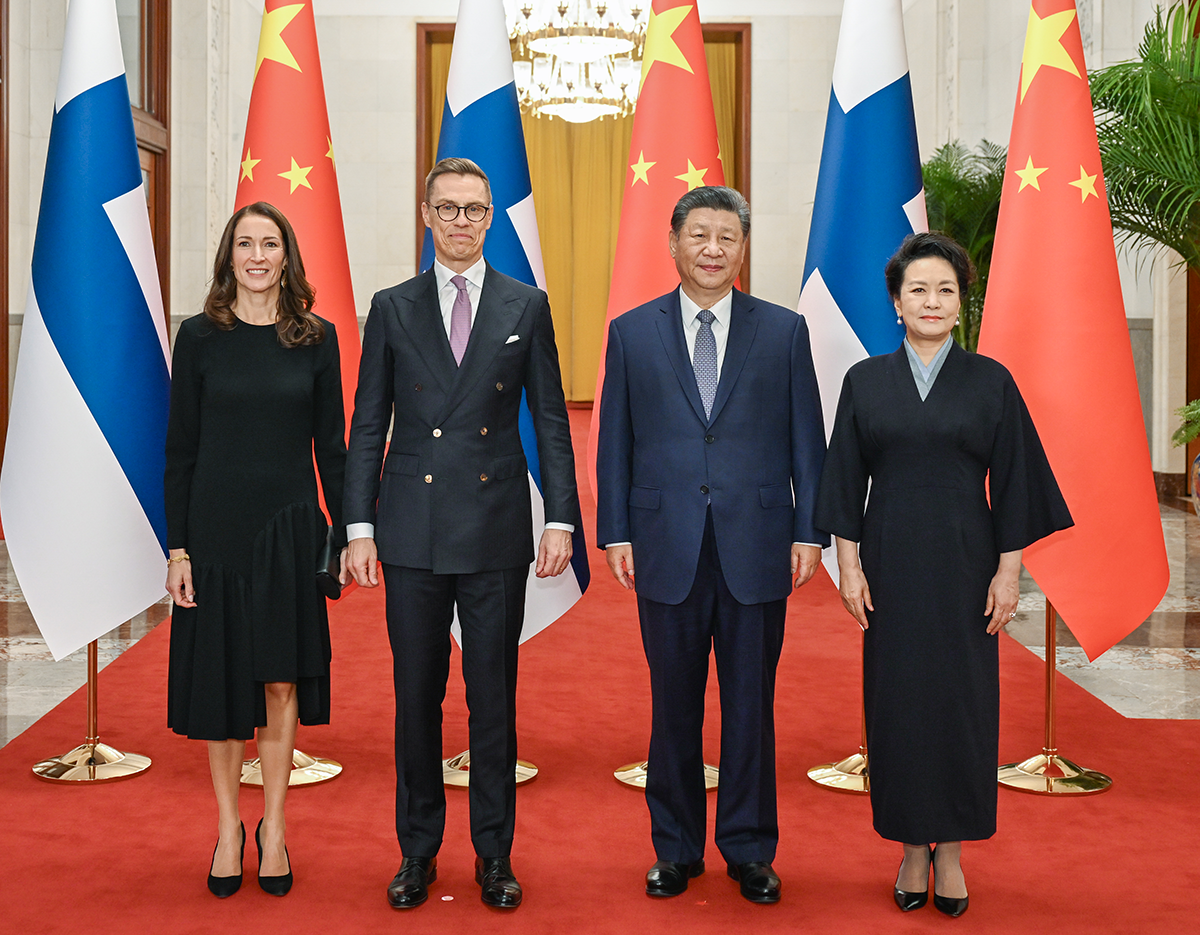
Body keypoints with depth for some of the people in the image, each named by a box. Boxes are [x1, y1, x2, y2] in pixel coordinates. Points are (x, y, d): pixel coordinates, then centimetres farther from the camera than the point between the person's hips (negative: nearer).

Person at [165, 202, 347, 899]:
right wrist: (177, 547, -5)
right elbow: (181, 448, 1)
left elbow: (332, 446, 6)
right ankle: (229, 827, 23)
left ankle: (274, 826, 20)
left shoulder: (316, 339, 3)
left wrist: (345, 535, 1)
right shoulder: (200, 337, 0)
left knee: (281, 683, 5)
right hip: (217, 528, 0)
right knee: (220, 679, 7)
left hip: (291, 529, 0)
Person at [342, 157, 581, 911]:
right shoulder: (393, 309, 6)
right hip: (412, 534, 1)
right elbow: (368, 427, 6)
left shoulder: (526, 306, 5)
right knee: (417, 698, 8)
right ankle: (418, 850, 21)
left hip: (497, 534, 0)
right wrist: (359, 527, 0)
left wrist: (562, 519, -3)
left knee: (494, 699, 6)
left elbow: (551, 421, 5)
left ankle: (494, 854, 19)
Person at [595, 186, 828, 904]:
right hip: (667, 549, 0)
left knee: (751, 705, 8)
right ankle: (676, 849, 24)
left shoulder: (784, 331, 5)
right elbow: (615, 442, 7)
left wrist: (810, 532, 0)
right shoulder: (631, 333, 6)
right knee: (674, 706, 9)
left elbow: (807, 440, 5)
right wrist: (615, 533, 1)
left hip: (757, 548, 0)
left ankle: (750, 850, 22)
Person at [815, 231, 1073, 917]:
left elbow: (1012, 483, 1)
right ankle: (914, 848, 18)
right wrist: (849, 567, -2)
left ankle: (952, 851, 17)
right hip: (891, 566, 1)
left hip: (964, 564, -1)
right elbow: (846, 482, 4)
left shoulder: (991, 382, 1)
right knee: (897, 699, 5)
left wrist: (1008, 573, -4)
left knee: (962, 700, 3)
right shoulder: (866, 382, 3)